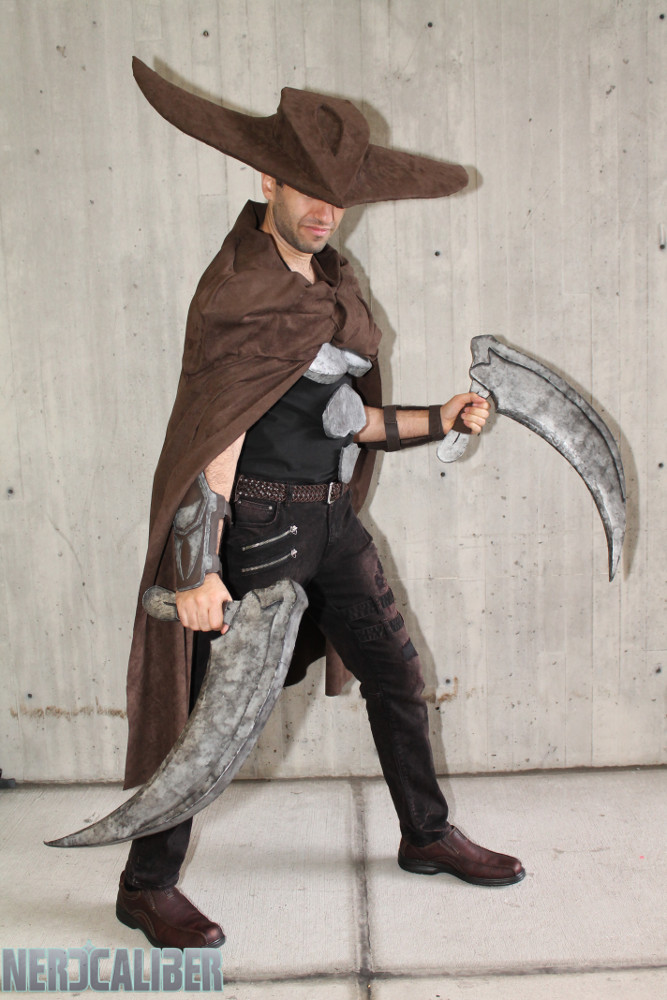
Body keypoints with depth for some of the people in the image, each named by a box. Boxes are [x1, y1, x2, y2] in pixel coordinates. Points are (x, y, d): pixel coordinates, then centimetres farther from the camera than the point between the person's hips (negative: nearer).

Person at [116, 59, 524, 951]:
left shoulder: (331, 282, 10)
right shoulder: (237, 290, -15)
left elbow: (338, 415, 12)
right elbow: (216, 436, -23)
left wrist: (438, 420, 13)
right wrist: (198, 569, -28)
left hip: (332, 519, 8)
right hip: (259, 523, -8)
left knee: (397, 674, 16)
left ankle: (427, 836, 36)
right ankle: (146, 886, 20)